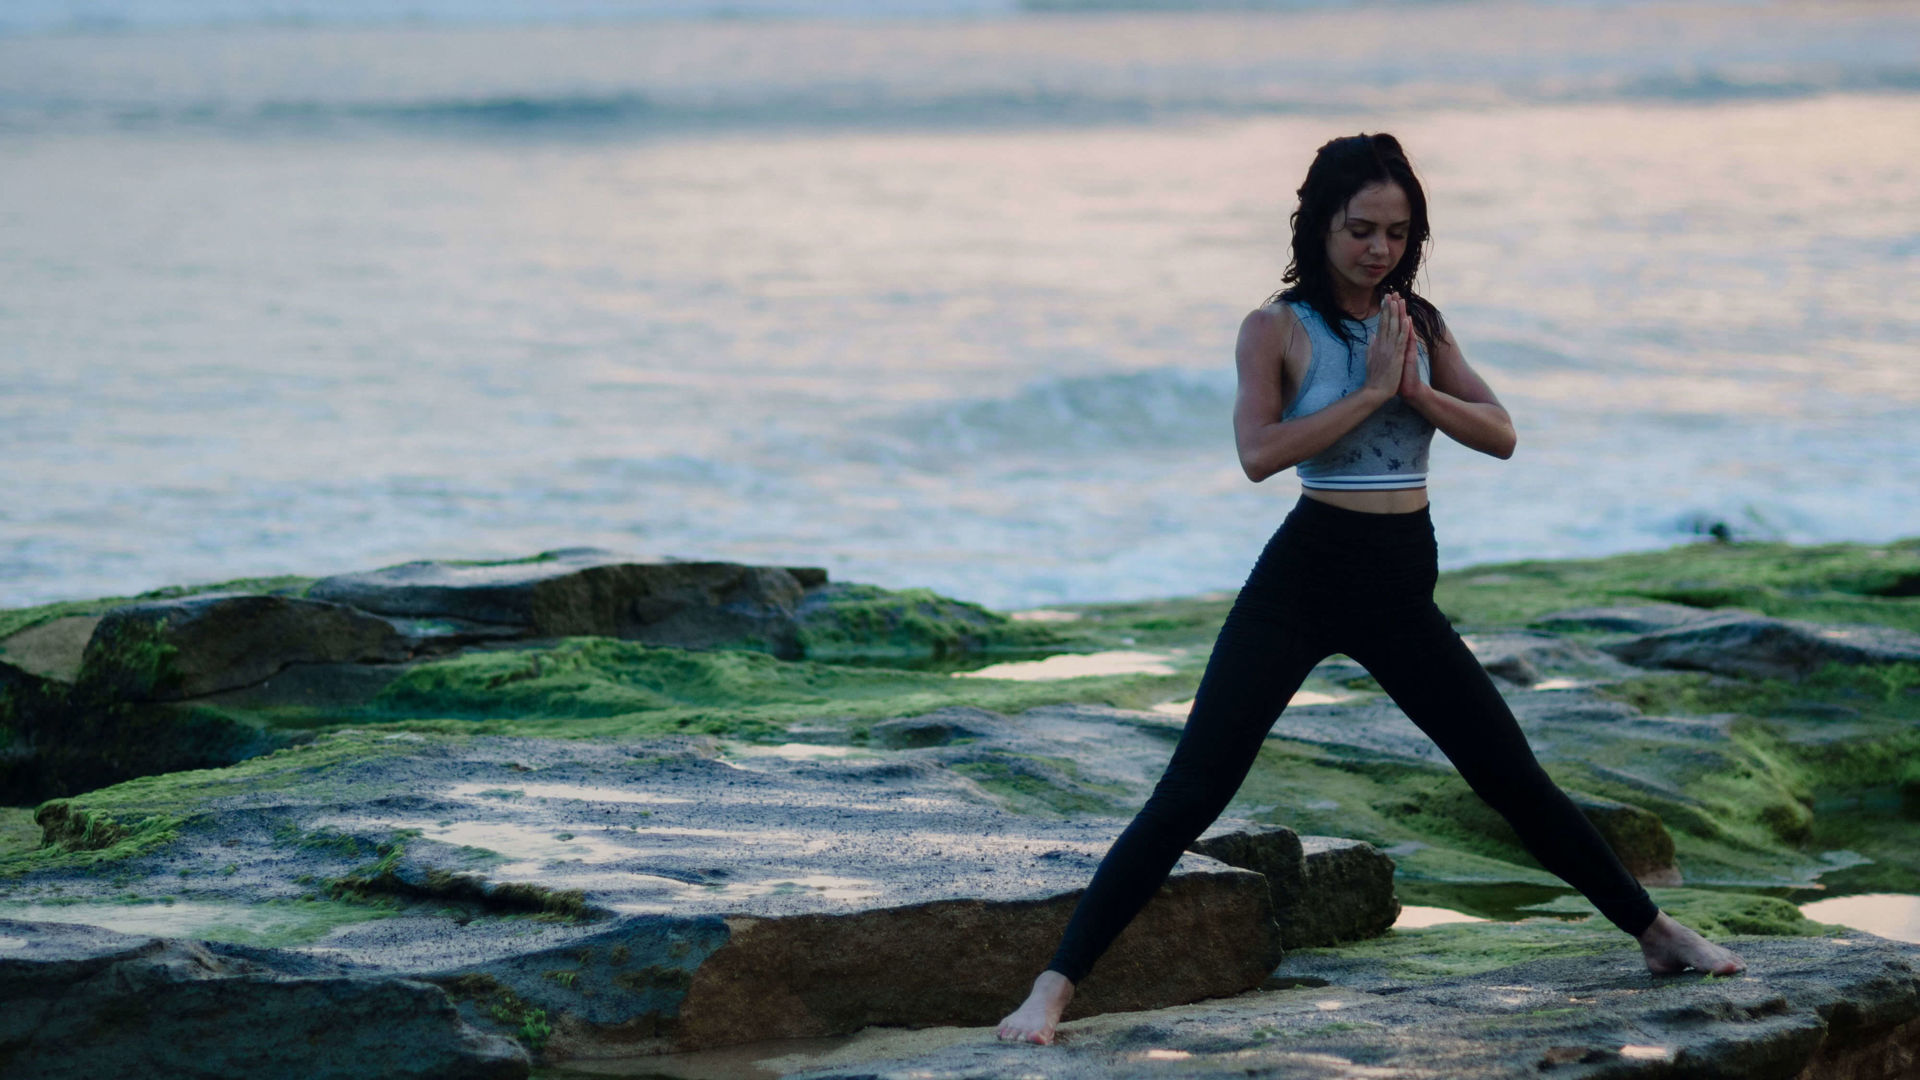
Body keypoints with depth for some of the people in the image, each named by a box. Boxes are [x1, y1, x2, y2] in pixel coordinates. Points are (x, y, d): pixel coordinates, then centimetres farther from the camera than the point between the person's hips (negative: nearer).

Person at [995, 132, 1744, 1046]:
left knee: (1513, 776, 11)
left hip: (1401, 591, 4)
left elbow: (1500, 435, 2)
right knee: (1191, 792, -12)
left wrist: (1416, 389, -13)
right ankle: (1055, 986, -14)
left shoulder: (1420, 323, 9)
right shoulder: (1278, 329, -5)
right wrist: (1370, 389, -19)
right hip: (1304, 577, -4)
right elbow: (1258, 453, -20)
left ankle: (1655, 933, 27)